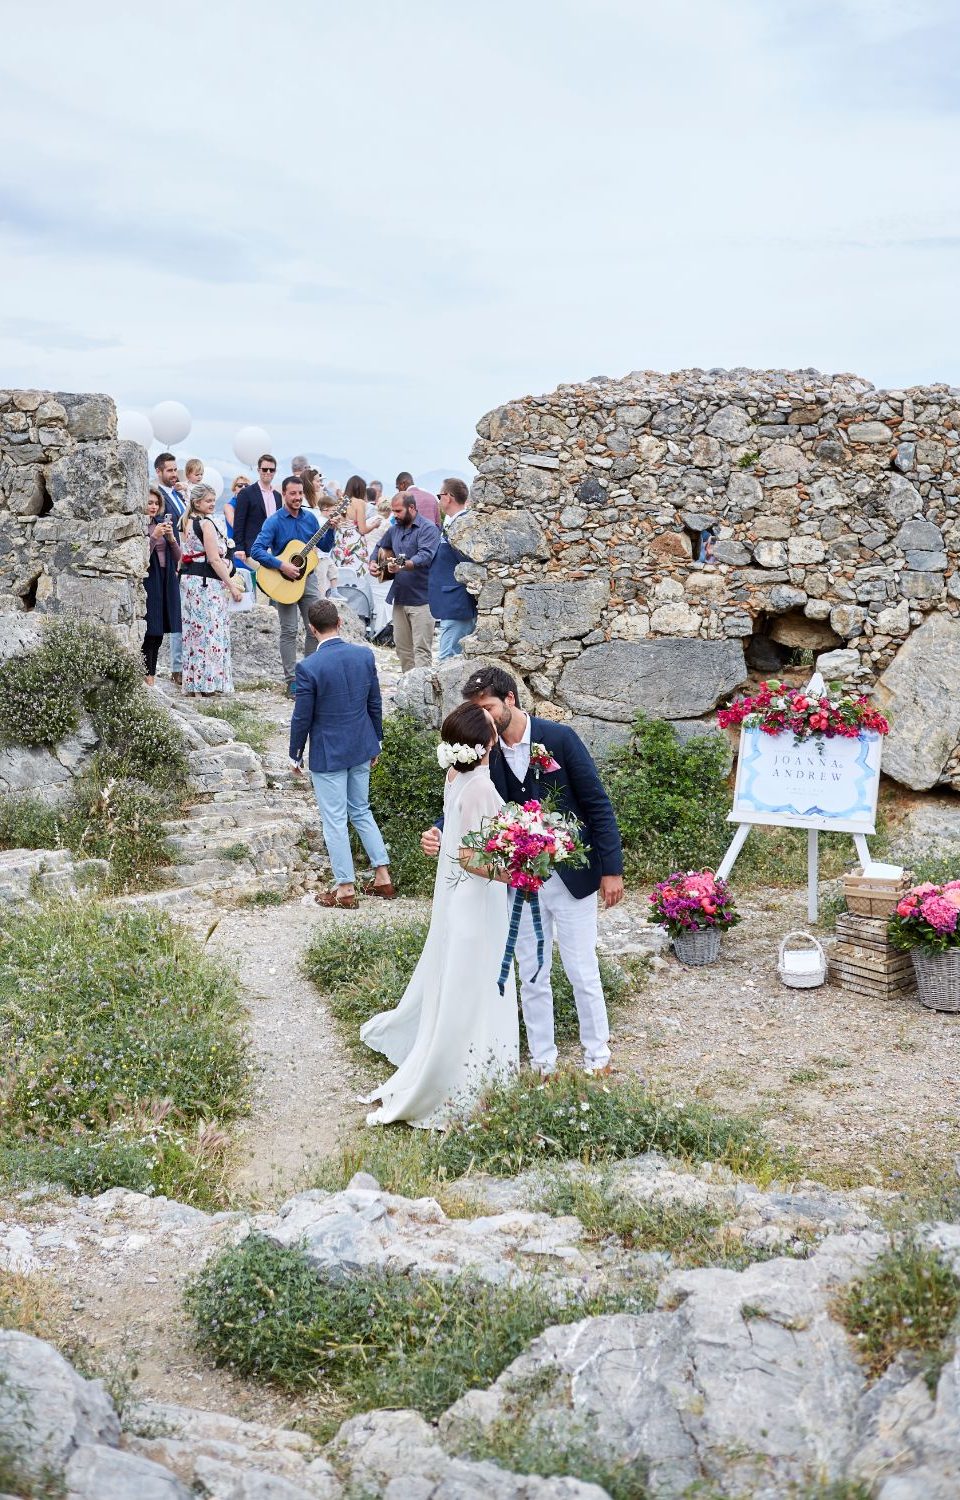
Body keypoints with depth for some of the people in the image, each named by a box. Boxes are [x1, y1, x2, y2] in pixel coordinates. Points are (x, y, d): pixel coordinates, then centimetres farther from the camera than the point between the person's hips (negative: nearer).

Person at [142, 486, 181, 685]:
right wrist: (153, 536, -19)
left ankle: (151, 675, 12)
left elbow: (177, 557, 11)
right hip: (147, 583, -6)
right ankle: (147, 676, -4)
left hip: (167, 582, 6)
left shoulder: (164, 523, 13)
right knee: (149, 633, -8)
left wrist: (171, 538, -6)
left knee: (159, 634, 7)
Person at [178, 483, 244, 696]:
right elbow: (214, 559, -16)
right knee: (211, 631, -7)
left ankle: (193, 681, 14)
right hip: (206, 582, -9)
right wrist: (232, 585, -14)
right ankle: (209, 682, -8)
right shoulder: (206, 523, -12)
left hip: (188, 579, 9)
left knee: (194, 630, 11)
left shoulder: (185, 523, 14)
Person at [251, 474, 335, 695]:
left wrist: (331, 528, -5)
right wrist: (282, 566, -25)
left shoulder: (310, 518, 6)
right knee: (289, 631, -1)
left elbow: (325, 547, 12)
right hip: (284, 581, -5)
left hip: (308, 578, 5)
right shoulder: (274, 521, -10)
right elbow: (256, 550, -18)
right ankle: (292, 681, 4)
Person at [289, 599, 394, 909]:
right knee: (361, 811, 21)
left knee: (335, 821, 6)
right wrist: (375, 742, 17)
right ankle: (383, 877, 22)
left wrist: (296, 755, 2)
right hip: (361, 749, 5)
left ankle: (345, 889, 14)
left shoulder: (309, 667, -20)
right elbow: (375, 704, 4)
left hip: (327, 755, -5)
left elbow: (302, 718, -13)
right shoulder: (365, 655, -5)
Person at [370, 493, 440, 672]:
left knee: (421, 649, -9)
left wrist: (403, 565, -41)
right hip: (400, 597, 8)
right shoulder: (394, 530, 15)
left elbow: (425, 556, -26)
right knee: (402, 646, 12)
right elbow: (380, 547, 33)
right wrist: (373, 562, 13)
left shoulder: (428, 529, -10)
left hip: (421, 598, -8)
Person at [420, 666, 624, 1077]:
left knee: (583, 974, 6)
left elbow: (597, 804, -8)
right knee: (532, 978, 11)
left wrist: (611, 869, -9)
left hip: (571, 876, -3)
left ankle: (597, 1058, 24)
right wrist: (439, 833, -22)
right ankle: (543, 1064, 25)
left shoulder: (559, 738, -12)